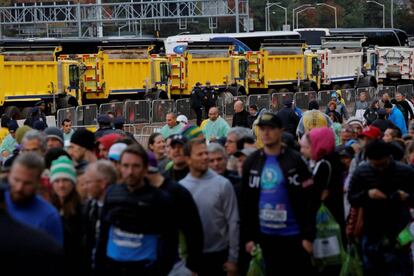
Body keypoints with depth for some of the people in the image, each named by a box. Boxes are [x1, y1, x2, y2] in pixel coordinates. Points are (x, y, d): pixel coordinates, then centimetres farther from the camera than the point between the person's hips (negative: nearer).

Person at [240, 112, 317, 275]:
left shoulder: (294, 160, -5)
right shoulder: (252, 162, 6)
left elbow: (310, 199, -7)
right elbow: (246, 202, 8)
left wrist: (308, 236, -12)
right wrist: (248, 237, 4)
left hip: (293, 235, -3)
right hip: (265, 235, 4)